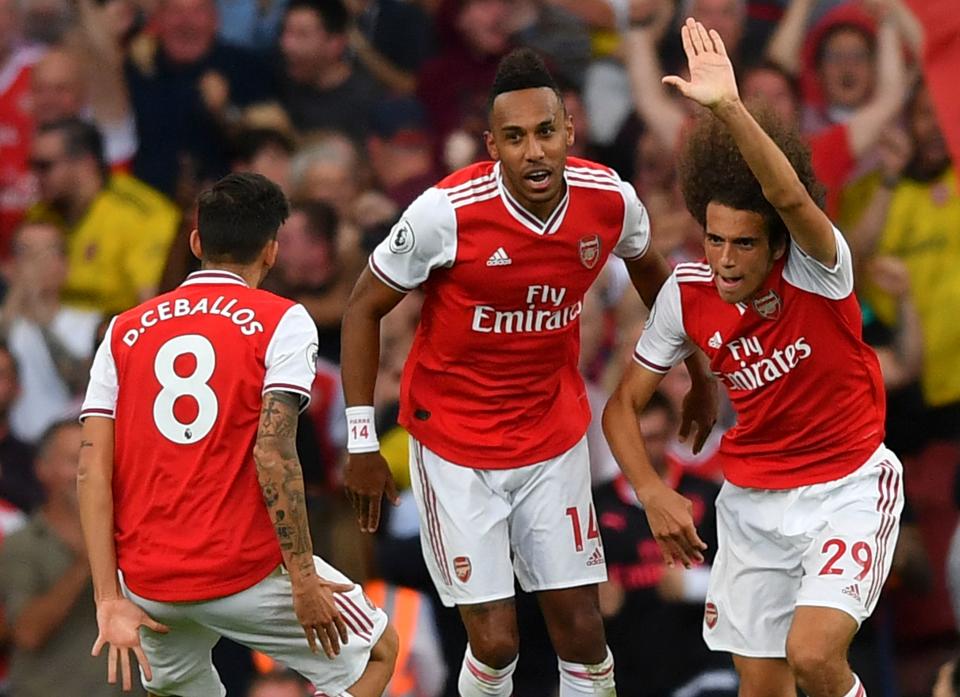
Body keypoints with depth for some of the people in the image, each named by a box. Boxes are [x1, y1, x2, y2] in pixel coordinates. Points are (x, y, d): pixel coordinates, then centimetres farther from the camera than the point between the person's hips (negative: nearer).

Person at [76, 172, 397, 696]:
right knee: (376, 651, 18)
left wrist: (110, 599, -2)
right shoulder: (282, 322, -4)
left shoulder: (125, 331, 8)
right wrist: (303, 580, -12)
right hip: (243, 574, -4)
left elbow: (92, 468, -1)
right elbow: (273, 454, -16)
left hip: (147, 580, 4)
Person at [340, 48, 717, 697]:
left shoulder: (610, 199, -11)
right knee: (495, 642, -7)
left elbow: (649, 270, 13)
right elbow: (365, 308, -8)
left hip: (555, 436, 3)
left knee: (581, 630, 3)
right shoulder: (447, 212, -22)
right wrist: (362, 443, -8)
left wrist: (699, 373, 22)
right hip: (456, 445, -3)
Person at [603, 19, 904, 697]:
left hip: (848, 483, -5)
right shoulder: (686, 294, -8)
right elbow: (624, 405, 3)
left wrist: (730, 108, -58)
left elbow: (790, 196, -44)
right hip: (752, 499, 5)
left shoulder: (817, 270, -21)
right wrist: (653, 493, -13)